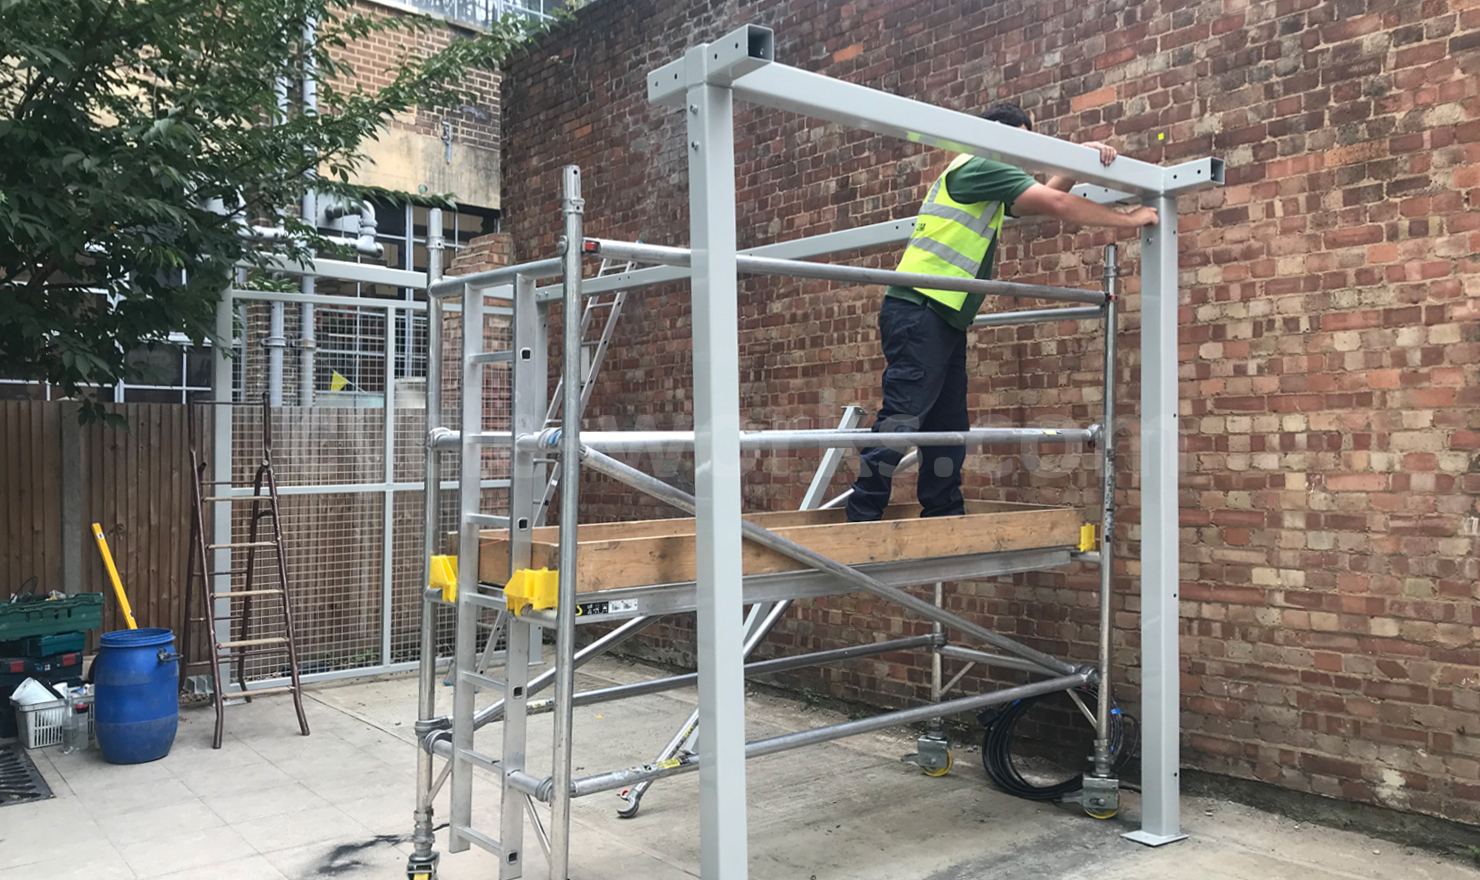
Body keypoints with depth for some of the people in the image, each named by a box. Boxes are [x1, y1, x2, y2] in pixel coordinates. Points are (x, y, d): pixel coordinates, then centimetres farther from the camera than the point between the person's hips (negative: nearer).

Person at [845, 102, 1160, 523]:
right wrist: (1128, 219, 2)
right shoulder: (977, 166, -4)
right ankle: (862, 518, -14)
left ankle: (945, 520, 13)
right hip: (918, 310, -11)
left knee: (949, 428, 9)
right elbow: (1055, 205, -7)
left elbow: (1041, 202, 29)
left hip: (945, 320, 11)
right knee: (902, 418, -15)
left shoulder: (987, 185, 28)